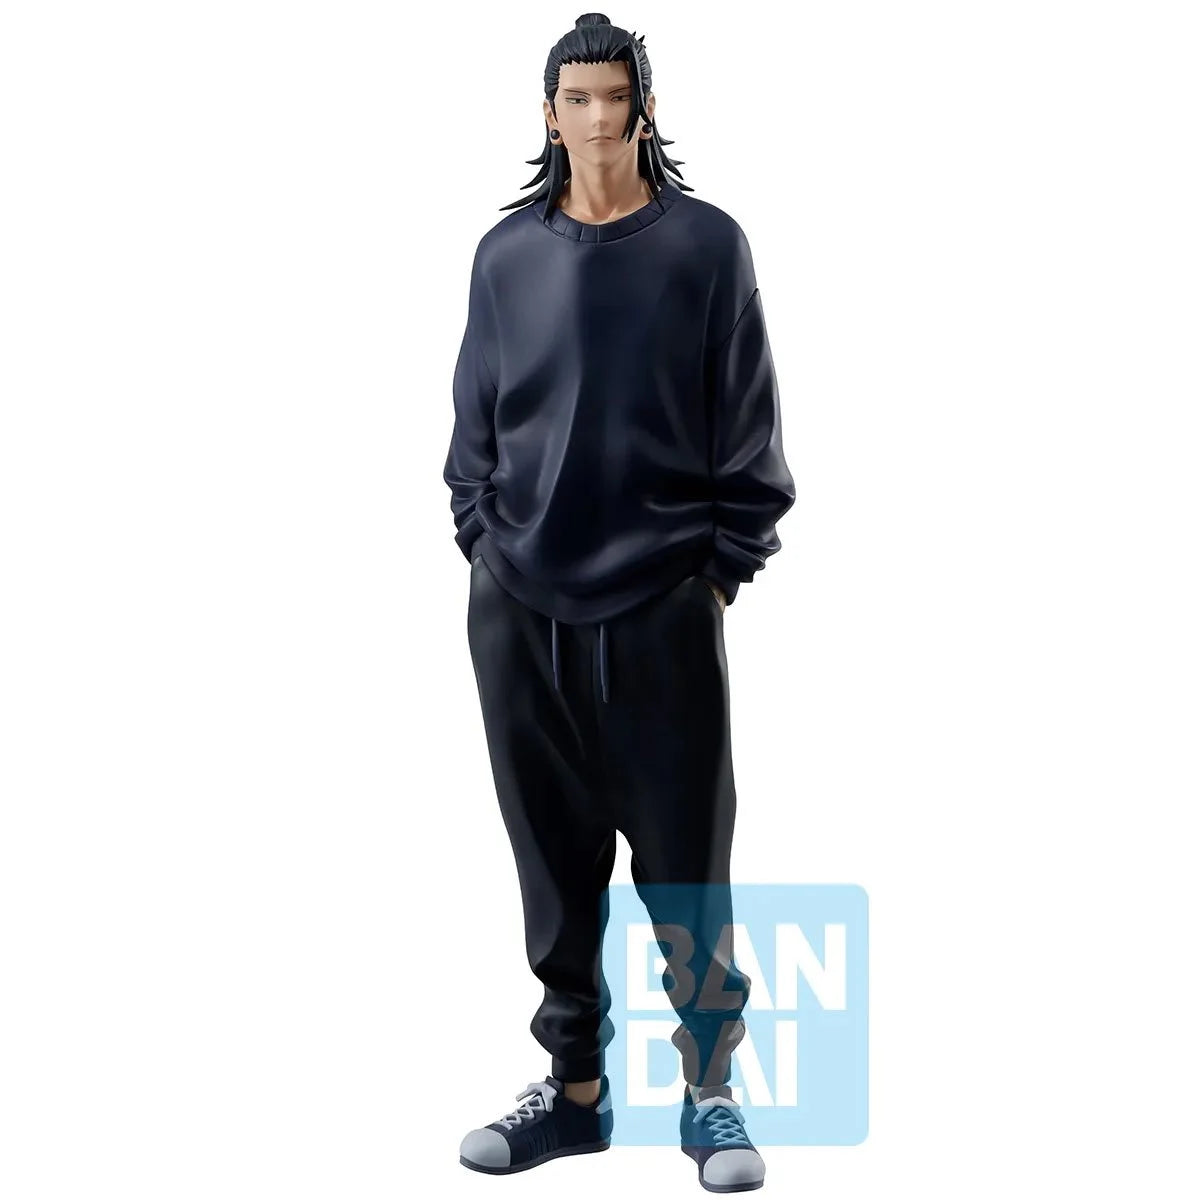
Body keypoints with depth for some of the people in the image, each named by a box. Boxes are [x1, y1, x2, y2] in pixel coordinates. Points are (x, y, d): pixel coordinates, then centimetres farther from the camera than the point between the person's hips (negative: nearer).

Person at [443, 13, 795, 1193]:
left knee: (686, 864, 3)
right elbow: (475, 419, 13)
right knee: (555, 863, 10)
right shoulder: (506, 254, 7)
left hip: (665, 608, -3)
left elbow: (747, 426, 1)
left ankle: (710, 1092, 18)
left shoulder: (706, 244, 0)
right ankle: (573, 1085, 23)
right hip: (521, 609, 3)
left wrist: (726, 562, -4)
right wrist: (482, 540, 5)